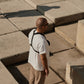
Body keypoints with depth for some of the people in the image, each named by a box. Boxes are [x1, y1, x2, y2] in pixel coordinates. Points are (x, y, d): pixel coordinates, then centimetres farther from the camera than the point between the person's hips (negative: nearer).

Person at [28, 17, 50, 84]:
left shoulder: (32, 32, -15)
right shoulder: (42, 41, -41)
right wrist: (46, 69, -15)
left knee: (33, 78, 29)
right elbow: (43, 57, -30)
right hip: (40, 64, -8)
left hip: (32, 60, 8)